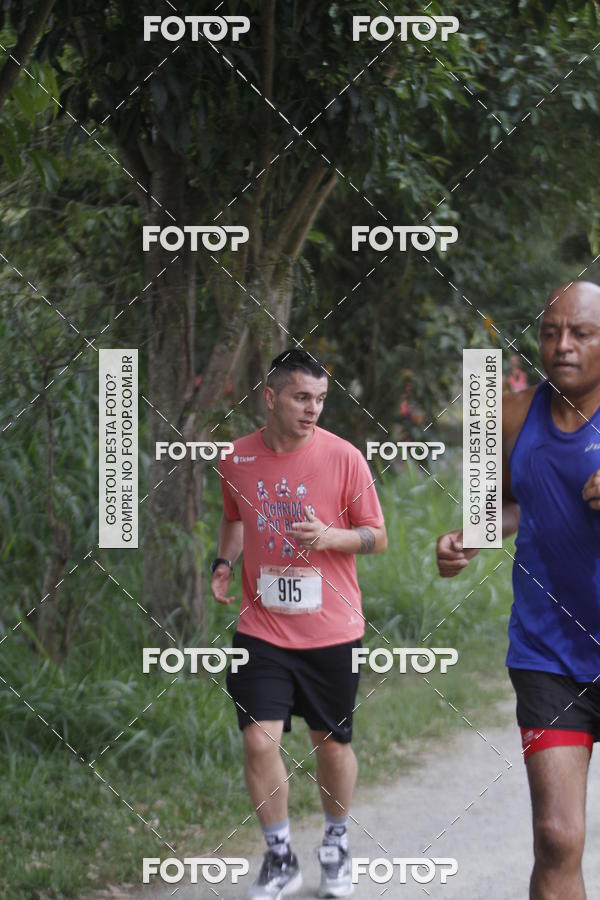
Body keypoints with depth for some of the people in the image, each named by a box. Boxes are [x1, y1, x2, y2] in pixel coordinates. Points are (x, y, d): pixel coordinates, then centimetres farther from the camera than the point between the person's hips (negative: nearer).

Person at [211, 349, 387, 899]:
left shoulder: (344, 457, -8)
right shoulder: (238, 459, 0)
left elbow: (378, 538, -1)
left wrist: (331, 536, -20)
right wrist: (224, 561, 2)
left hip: (331, 631, -1)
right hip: (262, 628, 1)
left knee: (332, 744, 9)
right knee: (259, 741, -9)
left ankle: (337, 843, 34)